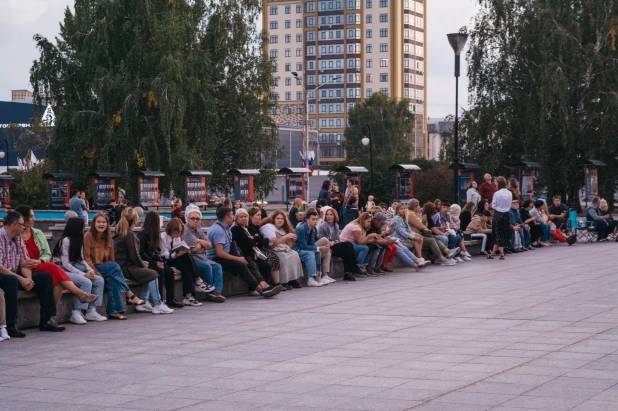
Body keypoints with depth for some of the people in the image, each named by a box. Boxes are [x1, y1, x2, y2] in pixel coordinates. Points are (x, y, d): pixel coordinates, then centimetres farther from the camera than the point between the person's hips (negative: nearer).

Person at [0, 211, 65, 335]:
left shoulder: (18, 238, 10)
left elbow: (25, 262, 7)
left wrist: (28, 278, -14)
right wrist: (21, 279, -24)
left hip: (14, 275, 9)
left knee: (45, 277, 0)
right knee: (12, 280, -40)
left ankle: (46, 320, 0)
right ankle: (11, 326, -37)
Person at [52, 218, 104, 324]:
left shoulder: (78, 240, 14)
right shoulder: (66, 241, -14)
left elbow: (81, 259, 15)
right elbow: (65, 264, -17)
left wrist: (90, 270, -4)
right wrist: (83, 274, -21)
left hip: (75, 268, 9)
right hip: (63, 270, -9)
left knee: (99, 280, -8)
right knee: (86, 282, -30)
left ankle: (91, 311, -11)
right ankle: (76, 313, -26)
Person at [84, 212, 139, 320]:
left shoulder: (108, 237, 15)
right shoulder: (88, 236, -5)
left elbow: (111, 258, 15)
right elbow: (86, 257, -10)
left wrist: (112, 269, -3)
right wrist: (95, 271, -20)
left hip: (106, 268, 6)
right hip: (92, 268, -6)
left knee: (112, 279, -28)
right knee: (114, 266, -29)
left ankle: (113, 311, -31)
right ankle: (129, 295, -27)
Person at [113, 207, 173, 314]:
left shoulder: (119, 233, 17)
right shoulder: (129, 235, -13)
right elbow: (134, 255, -16)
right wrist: (143, 265, 0)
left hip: (121, 264, 10)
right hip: (125, 267, -10)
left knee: (149, 273, 13)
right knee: (152, 274, -14)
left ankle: (143, 303, 5)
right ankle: (157, 305, -14)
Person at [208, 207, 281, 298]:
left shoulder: (225, 228, 14)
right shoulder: (218, 230, -18)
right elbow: (219, 253, -23)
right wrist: (237, 258, -17)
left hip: (225, 257, 10)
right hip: (216, 259, -10)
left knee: (250, 263, -5)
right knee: (240, 265, -29)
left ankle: (263, 285, -24)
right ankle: (260, 289, -29)